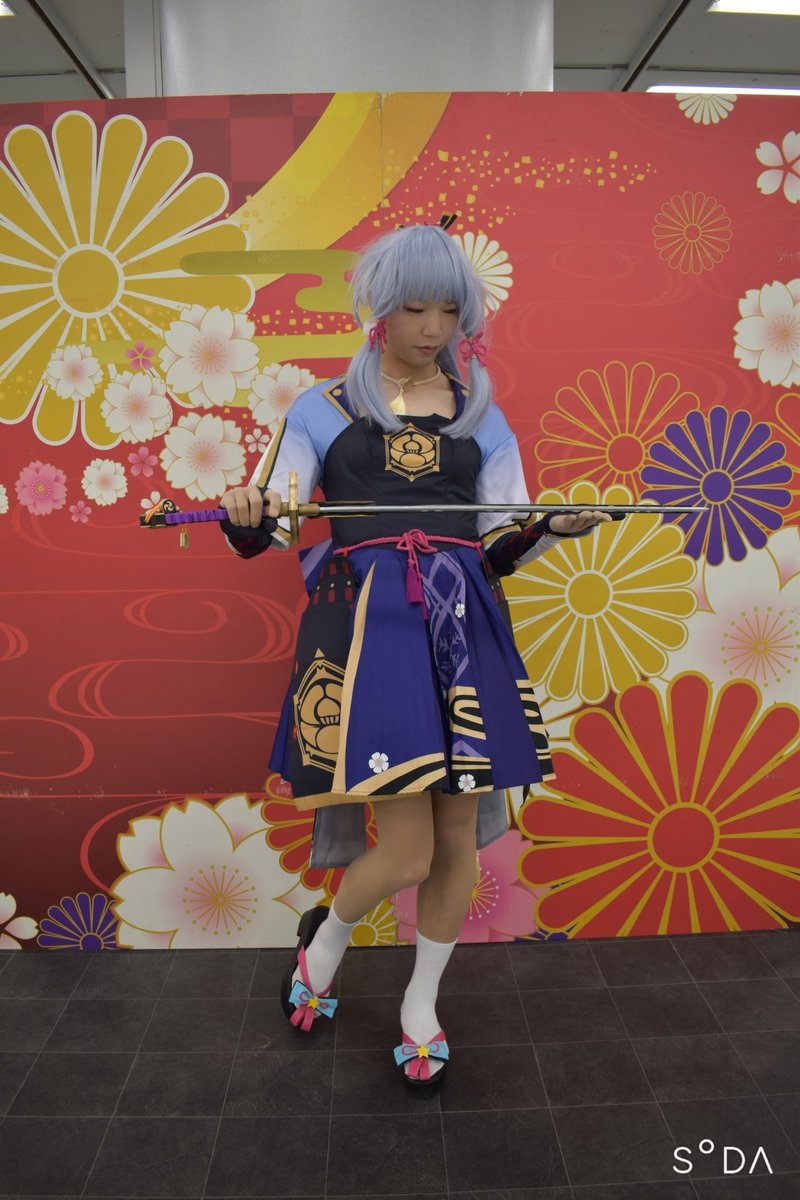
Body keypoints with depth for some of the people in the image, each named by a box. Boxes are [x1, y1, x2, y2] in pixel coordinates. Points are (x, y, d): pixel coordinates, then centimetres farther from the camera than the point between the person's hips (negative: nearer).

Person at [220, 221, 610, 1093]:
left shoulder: (480, 416, 14)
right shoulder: (324, 409, 7)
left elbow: (501, 547, 12)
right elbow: (264, 529, 5)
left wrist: (553, 526, -7)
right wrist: (244, 517, -18)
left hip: (462, 627, 3)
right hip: (365, 622, -3)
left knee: (459, 842, 6)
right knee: (406, 854, -7)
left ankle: (421, 1004, 32)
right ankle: (325, 942, 29)